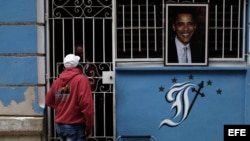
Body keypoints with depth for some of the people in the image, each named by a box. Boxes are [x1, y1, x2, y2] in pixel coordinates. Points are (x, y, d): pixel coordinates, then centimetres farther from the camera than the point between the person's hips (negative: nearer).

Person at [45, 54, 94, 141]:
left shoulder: (57, 81, 7)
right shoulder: (81, 79, -12)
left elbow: (48, 101, 17)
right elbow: (86, 103, -20)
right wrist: (89, 125, -12)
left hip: (59, 125, 7)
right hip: (75, 126, -7)